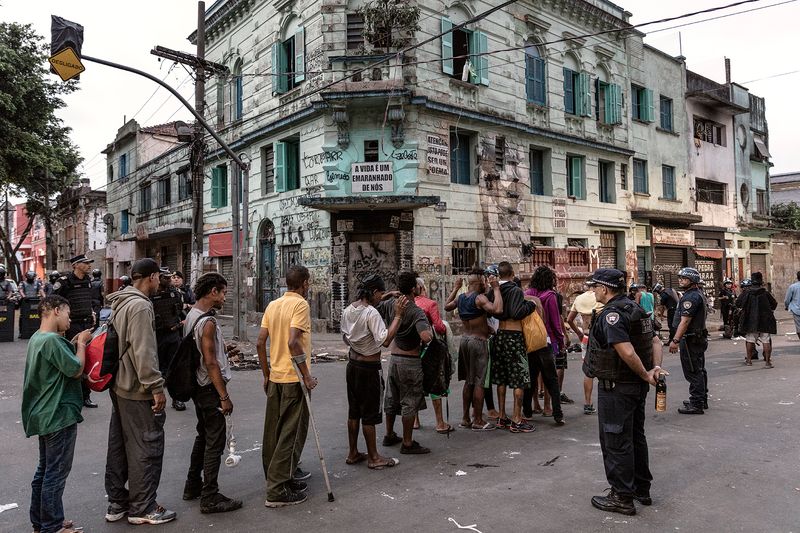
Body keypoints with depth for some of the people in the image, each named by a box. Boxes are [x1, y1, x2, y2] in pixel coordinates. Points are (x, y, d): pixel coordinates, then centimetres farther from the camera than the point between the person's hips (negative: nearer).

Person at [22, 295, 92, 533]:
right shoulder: (52, 340, -23)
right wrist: (81, 343, -8)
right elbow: (76, 370, -19)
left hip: (45, 415, 10)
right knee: (56, 473, 2)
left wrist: (74, 343, 3)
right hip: (59, 415, -10)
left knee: (45, 469, 19)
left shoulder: (37, 337, 9)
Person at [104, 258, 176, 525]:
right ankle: (142, 508, 11)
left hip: (120, 385, 10)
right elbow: (143, 352, -25)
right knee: (146, 448, 0)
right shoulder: (140, 306, -20)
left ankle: (117, 503, 28)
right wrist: (156, 387, -22)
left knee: (119, 446, 17)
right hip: (138, 391, -10)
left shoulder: (120, 303, 12)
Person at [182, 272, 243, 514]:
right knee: (215, 442, -2)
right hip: (210, 388, -10)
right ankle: (210, 498, 5)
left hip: (197, 386, 10)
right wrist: (224, 396, -20)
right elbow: (210, 363, -23)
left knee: (203, 436, 22)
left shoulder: (191, 316, 8)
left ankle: (193, 485, 32)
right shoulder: (208, 322, -21)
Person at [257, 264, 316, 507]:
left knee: (274, 430, 16)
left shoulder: (273, 305, 10)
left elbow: (260, 343, 9)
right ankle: (277, 490, 3)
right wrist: (307, 376, -17)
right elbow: (293, 342, -24)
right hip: (294, 378, -8)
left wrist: (266, 374, 17)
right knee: (292, 432, 0)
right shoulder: (300, 304, -13)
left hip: (275, 377, 8)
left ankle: (285, 472, 32)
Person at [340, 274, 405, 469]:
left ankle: (353, 454, 27)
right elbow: (385, 340, -29)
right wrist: (398, 315, -27)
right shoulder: (372, 313, -22)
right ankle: (373, 458, 16)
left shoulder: (347, 310, 4)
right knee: (370, 414, 3)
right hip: (370, 368, -8)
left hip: (352, 364, 8)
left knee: (354, 411, 16)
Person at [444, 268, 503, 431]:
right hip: (479, 341, -8)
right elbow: (497, 309, -30)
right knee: (479, 382, -1)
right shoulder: (480, 298, -16)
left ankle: (466, 418, 22)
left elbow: (447, 307, 24)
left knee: (468, 381, 16)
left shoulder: (460, 297, 6)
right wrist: (496, 288, -21)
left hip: (465, 339, 8)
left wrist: (455, 288, 27)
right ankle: (478, 421, 5)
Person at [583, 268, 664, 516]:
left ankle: (622, 497, 12)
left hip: (616, 387, -10)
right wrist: (656, 367, 1)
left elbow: (627, 352, -30)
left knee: (616, 441, 2)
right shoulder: (635, 308, 9)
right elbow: (655, 340, 12)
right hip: (638, 386, 10)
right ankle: (642, 489, 33)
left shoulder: (611, 315, -22)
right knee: (636, 436, 20)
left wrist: (645, 374, -16)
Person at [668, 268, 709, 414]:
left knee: (693, 372, -6)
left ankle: (696, 404, -2)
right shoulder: (698, 294, 16)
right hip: (699, 338, 11)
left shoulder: (691, 297, -20)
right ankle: (702, 400, 29)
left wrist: (675, 340, -27)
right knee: (699, 370, 18)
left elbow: (685, 321, -26)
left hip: (691, 340, -11)